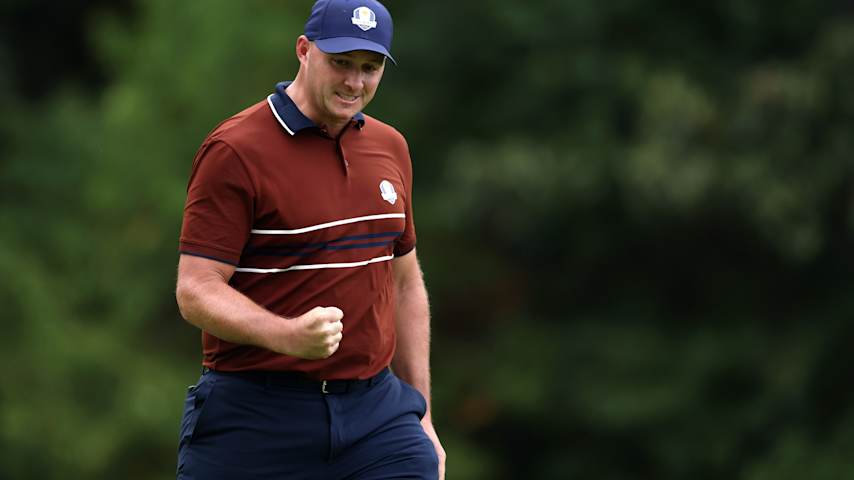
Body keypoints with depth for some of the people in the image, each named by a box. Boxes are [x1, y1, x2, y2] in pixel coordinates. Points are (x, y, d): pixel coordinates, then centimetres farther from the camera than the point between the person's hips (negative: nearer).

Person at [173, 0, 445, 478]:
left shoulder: (390, 147, 13)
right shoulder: (235, 151, -8)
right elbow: (196, 290, -14)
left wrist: (420, 414, 17)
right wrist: (288, 336, -31)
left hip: (377, 410, 5)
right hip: (256, 418, -5)